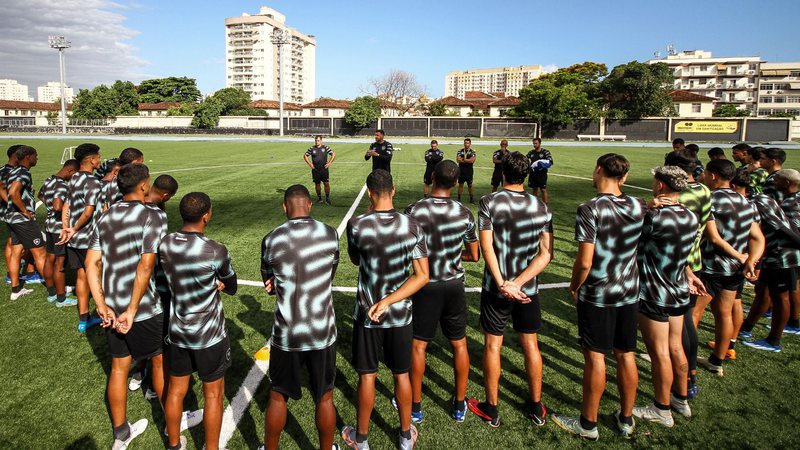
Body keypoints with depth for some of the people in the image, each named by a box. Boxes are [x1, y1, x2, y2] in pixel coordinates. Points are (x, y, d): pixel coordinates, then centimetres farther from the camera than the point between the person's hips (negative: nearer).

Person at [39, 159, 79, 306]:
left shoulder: (49, 180, 8)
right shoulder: (62, 185, -22)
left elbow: (41, 196, 28)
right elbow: (57, 206, -35)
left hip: (50, 224, 9)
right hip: (61, 227, -9)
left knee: (50, 259, 17)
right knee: (60, 263, -1)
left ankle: (51, 293, 30)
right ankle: (61, 299, 9)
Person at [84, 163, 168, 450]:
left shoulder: (105, 219, 6)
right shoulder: (151, 217, -15)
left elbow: (92, 263, 1)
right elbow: (146, 267, -22)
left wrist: (102, 306, -2)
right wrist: (133, 311, -19)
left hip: (112, 308, 6)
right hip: (146, 308, -6)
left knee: (119, 367, 16)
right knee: (160, 361, 14)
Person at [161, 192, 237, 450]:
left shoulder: (164, 244, -8)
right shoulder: (216, 251, -24)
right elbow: (232, 288, -8)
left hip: (177, 332, 5)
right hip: (209, 335, -5)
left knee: (176, 390, 21)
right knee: (213, 394, 12)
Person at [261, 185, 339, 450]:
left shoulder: (271, 240, -9)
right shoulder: (330, 235, -8)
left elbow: (269, 285, 5)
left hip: (286, 334, 0)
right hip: (323, 333, 0)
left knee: (278, 397, 20)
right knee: (324, 398, 18)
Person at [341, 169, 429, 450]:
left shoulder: (357, 225, -17)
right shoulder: (412, 227, -11)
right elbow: (422, 276, -12)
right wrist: (388, 301, -14)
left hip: (366, 315, -1)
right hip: (401, 315, 2)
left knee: (367, 376, 14)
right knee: (401, 375, 17)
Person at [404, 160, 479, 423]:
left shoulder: (413, 211, -16)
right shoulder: (464, 214, -9)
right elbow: (474, 256, 0)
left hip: (425, 285, -1)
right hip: (454, 285, 2)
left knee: (418, 345, 12)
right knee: (459, 344, 16)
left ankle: (415, 406, 25)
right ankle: (459, 405, 29)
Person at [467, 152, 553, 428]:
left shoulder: (489, 203, -11)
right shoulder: (541, 207, -3)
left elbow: (486, 246, -19)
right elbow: (546, 253, -9)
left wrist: (502, 284, -19)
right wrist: (518, 283, -15)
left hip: (496, 288, -3)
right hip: (528, 288, 3)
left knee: (492, 345, 10)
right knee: (530, 345, 16)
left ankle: (491, 409, 23)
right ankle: (536, 408, 31)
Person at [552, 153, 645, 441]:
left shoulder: (590, 209, -19)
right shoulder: (638, 206, -2)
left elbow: (584, 262, -20)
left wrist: (574, 287, -4)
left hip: (597, 295, -5)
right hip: (629, 292, 6)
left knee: (595, 357, 5)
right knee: (625, 355, 15)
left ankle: (588, 424, 19)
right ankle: (626, 420, 31)